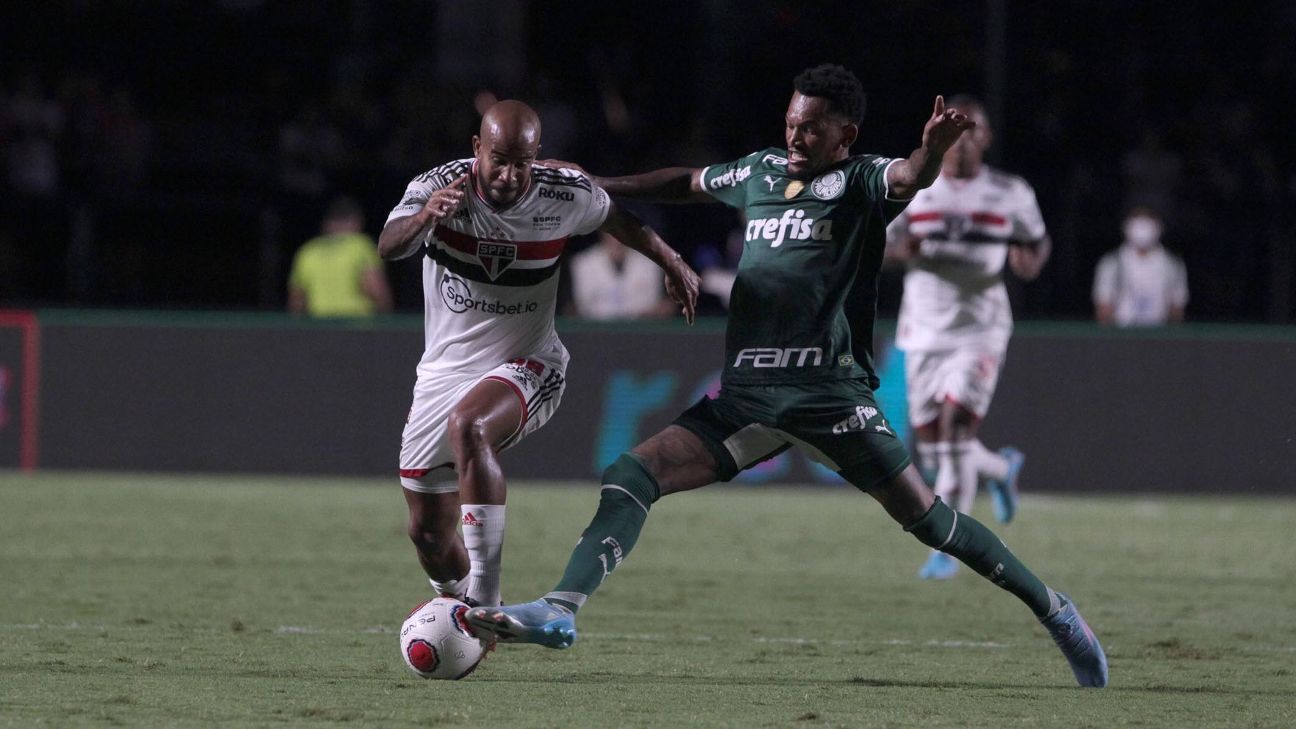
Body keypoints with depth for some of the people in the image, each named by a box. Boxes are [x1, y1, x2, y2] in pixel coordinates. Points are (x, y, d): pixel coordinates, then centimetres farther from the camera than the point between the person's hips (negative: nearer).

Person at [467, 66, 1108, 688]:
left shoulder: (860, 182, -1)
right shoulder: (761, 171, 16)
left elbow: (909, 178, -24)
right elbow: (690, 183, 35)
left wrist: (933, 148, -47)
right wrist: (598, 187, 37)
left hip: (828, 393, -6)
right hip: (744, 396, 6)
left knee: (925, 518, -8)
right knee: (627, 480, -9)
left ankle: (1052, 610, 6)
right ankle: (560, 610, -15)